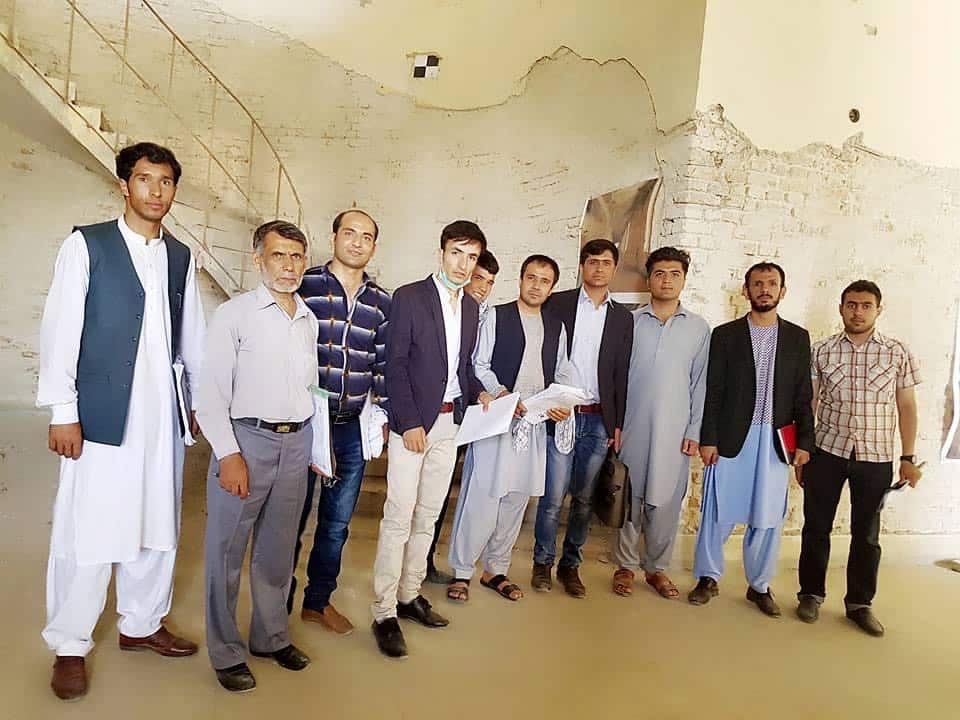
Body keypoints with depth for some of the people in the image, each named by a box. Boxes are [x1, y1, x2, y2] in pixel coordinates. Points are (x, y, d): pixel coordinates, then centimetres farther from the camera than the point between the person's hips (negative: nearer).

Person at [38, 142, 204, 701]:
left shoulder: (181, 256, 12)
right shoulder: (86, 245, -1)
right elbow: (61, 329, -5)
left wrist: (203, 399, 12)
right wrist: (62, 411, -9)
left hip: (164, 415, 5)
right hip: (102, 414, -4)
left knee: (158, 526, 12)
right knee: (88, 532, 2)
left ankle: (142, 624, 29)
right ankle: (70, 646, 19)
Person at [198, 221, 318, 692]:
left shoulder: (310, 320, 11)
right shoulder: (233, 314, -5)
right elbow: (211, 392, -8)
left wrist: (314, 445, 11)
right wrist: (229, 454, -13)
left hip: (296, 442, 5)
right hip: (246, 440, -5)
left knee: (278, 550, 16)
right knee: (226, 551, 5)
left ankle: (271, 636, 33)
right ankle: (226, 653, 21)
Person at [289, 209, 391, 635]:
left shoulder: (381, 302, 7)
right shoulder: (305, 285, -4)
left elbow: (383, 365, 11)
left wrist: (382, 415, 6)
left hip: (354, 428, 4)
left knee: (337, 523, 13)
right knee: (292, 519, 7)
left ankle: (318, 601, 31)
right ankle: (279, 603, 26)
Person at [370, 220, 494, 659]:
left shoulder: (471, 307, 12)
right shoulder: (410, 297, -6)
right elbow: (395, 364, -10)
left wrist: (478, 392, -1)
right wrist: (409, 422, -15)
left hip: (450, 421, 6)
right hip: (413, 421, -6)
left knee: (428, 515, 12)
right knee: (399, 516, -5)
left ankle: (410, 595, 25)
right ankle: (385, 612, 5)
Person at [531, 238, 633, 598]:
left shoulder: (623, 317, 10)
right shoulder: (558, 303, 3)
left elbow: (621, 374, 10)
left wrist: (618, 423, 6)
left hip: (599, 419, 3)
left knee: (583, 498, 9)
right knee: (553, 496, -2)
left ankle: (570, 564, 23)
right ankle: (543, 563, 16)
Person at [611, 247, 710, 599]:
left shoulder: (699, 328, 5)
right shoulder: (630, 322, 2)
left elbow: (700, 383, 5)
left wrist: (695, 431, 0)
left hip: (674, 431, 1)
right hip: (632, 427, -1)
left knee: (666, 501, 7)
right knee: (628, 497, 7)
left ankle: (657, 567, 23)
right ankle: (626, 566, 21)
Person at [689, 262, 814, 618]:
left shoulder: (798, 337, 8)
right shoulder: (725, 335, 2)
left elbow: (803, 395, 8)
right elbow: (712, 392, -1)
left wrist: (804, 441, 3)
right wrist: (707, 439, -6)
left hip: (775, 442, 2)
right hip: (731, 439, -2)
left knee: (768, 517, 8)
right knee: (717, 512, 5)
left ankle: (760, 585, 24)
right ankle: (708, 578, 23)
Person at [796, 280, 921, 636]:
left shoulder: (898, 353, 0)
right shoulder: (822, 351, -1)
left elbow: (906, 407, 5)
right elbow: (807, 404, 3)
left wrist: (908, 457, 3)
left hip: (876, 458, 0)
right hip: (826, 452, 0)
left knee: (866, 534, 10)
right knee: (816, 527, 7)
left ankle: (860, 603, 24)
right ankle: (811, 594, 23)